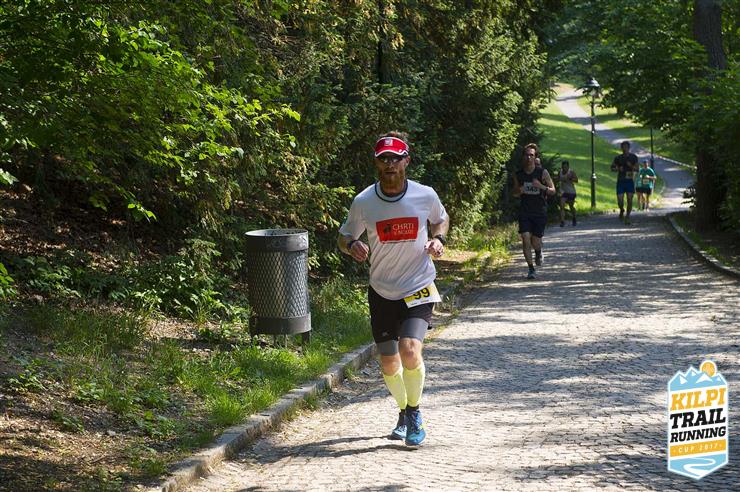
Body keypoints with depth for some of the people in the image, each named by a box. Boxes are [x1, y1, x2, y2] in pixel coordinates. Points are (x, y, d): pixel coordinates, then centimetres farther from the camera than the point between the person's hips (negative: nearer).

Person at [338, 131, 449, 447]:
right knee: (389, 365, 6)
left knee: (410, 350, -22)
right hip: (382, 292, 2)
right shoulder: (363, 202, -8)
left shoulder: (425, 196, -7)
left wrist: (438, 239, -6)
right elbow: (344, 236, 5)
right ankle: (405, 412, 36)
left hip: (419, 290, -2)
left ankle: (414, 413, 2)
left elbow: (441, 220, 15)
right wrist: (352, 246, -18)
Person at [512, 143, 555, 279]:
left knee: (536, 241, 1)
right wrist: (519, 191, -9)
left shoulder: (542, 173, -5)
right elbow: (515, 192, 16)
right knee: (526, 240, -13)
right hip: (524, 212, 1)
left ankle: (538, 252, 38)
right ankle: (531, 269, -4)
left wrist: (541, 186, -22)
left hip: (540, 212, -1)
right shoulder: (518, 175, 2)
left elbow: (553, 190, -3)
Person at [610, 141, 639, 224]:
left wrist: (631, 166, -18)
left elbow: (637, 169, 2)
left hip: (630, 181, 0)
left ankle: (627, 217, 3)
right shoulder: (618, 158, 2)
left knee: (629, 200, -7)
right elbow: (612, 168, 9)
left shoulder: (633, 157, 3)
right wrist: (618, 169, -11)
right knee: (620, 201, -7)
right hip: (620, 182, 0)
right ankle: (621, 211, 25)